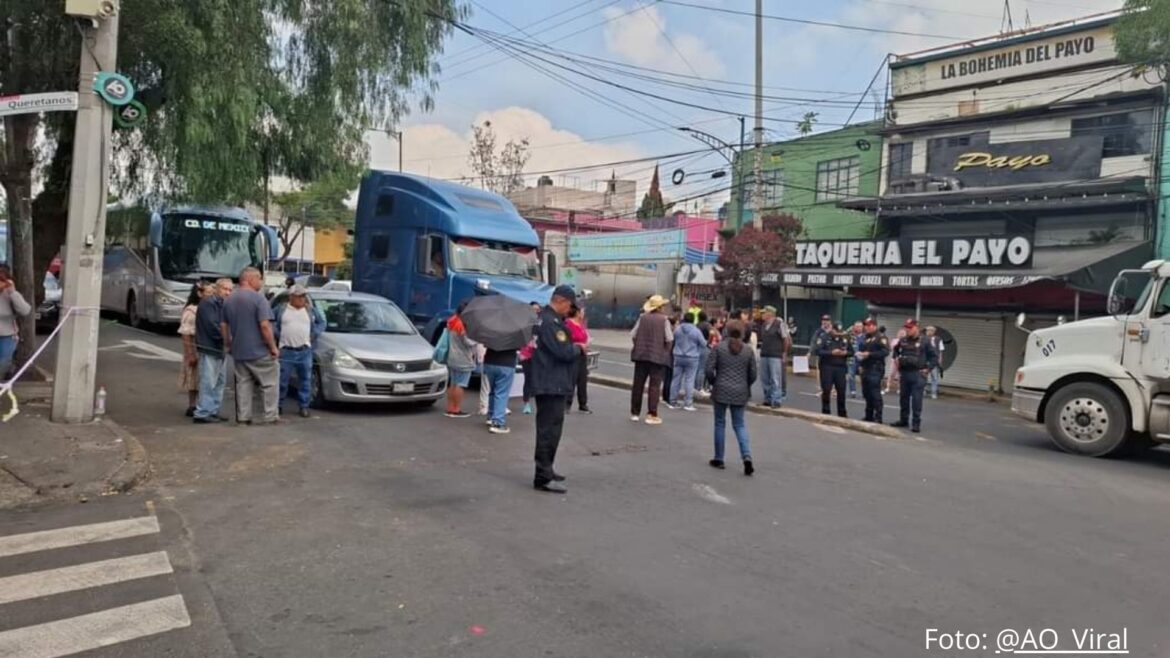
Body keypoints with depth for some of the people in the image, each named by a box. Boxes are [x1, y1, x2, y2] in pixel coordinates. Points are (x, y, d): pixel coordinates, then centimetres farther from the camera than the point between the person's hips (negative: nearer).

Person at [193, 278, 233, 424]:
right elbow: (212, 326, -20)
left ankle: (213, 411, 21)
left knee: (219, 381, 13)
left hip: (219, 349, 10)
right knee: (208, 383, -9)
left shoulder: (222, 304, 17)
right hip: (209, 349, -10)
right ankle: (202, 413, -4)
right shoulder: (208, 303, -13)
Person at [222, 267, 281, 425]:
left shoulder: (229, 300, 10)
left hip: (238, 352, 7)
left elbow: (223, 326, 14)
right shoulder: (258, 298, -13)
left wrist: (228, 345, 24)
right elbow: (265, 325, -19)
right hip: (259, 351, -6)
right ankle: (271, 417, -1)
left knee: (243, 384, 12)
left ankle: (243, 418, 11)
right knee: (270, 384, 2)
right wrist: (273, 347, -13)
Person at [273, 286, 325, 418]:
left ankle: (304, 406, 10)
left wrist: (314, 334, 5)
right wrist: (278, 335, 2)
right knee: (282, 380, 2)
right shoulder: (281, 309, 5)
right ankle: (278, 405, 16)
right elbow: (271, 323, 11)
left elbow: (322, 322, 17)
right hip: (286, 351, -1)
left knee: (305, 380, 2)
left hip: (305, 351, 1)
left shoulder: (311, 310, 9)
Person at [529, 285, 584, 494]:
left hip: (551, 384, 11)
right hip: (551, 385, -11)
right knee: (549, 430, -8)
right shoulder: (550, 322, -19)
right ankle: (543, 478, -4)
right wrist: (579, 348, -6)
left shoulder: (550, 319, 15)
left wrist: (573, 348, 2)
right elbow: (563, 352, -24)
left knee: (549, 429, 20)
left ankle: (546, 469, 32)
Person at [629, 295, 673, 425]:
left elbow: (633, 335, 0)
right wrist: (665, 351, 7)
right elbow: (669, 339, -10)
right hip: (658, 357, -3)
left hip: (641, 355, 3)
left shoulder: (643, 318, 2)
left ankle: (635, 413, 18)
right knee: (654, 386, 1)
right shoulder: (664, 320, -6)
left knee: (638, 384, 11)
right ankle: (652, 415, -1)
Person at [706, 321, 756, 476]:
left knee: (720, 423, 10)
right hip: (740, 393, 2)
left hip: (721, 391, -2)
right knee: (739, 425, 10)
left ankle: (719, 459, 15)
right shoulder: (748, 351, 2)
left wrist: (714, 383, 11)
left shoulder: (719, 347, -5)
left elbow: (709, 370, -7)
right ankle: (747, 457, -8)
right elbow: (753, 375, 3)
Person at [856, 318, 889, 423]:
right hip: (865, 368, 8)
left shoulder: (881, 337, -6)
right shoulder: (864, 337, 18)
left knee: (875, 393, -10)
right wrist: (860, 365, 9)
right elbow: (860, 351, 23)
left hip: (876, 369, -8)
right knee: (866, 393, 11)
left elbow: (885, 351, -17)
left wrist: (869, 354, -19)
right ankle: (869, 416, 20)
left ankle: (878, 417, -6)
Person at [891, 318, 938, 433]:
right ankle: (903, 420, 22)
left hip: (918, 374, -5)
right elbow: (896, 350, 28)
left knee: (916, 399, -6)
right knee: (903, 398, 12)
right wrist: (896, 359, 12)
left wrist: (928, 369, -7)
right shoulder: (903, 341, 7)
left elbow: (934, 356, -2)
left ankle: (916, 423, -2)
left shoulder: (924, 341, -5)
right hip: (904, 373, 5)